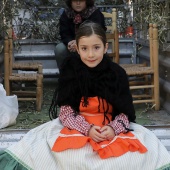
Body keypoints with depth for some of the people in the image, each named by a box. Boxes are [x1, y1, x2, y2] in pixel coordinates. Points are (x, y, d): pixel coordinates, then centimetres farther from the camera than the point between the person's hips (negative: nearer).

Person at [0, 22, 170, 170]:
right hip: (75, 127, -1)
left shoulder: (117, 73, -6)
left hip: (113, 128, 1)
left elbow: (126, 112, -2)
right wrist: (87, 129, -22)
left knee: (147, 151, -18)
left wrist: (113, 128, -22)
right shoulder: (70, 72, -7)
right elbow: (65, 112, -7)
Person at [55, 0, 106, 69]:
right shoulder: (66, 13, -4)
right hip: (72, 43, 3)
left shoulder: (95, 13, -15)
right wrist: (70, 42, -34)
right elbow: (64, 33, -9)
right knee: (59, 49, -25)